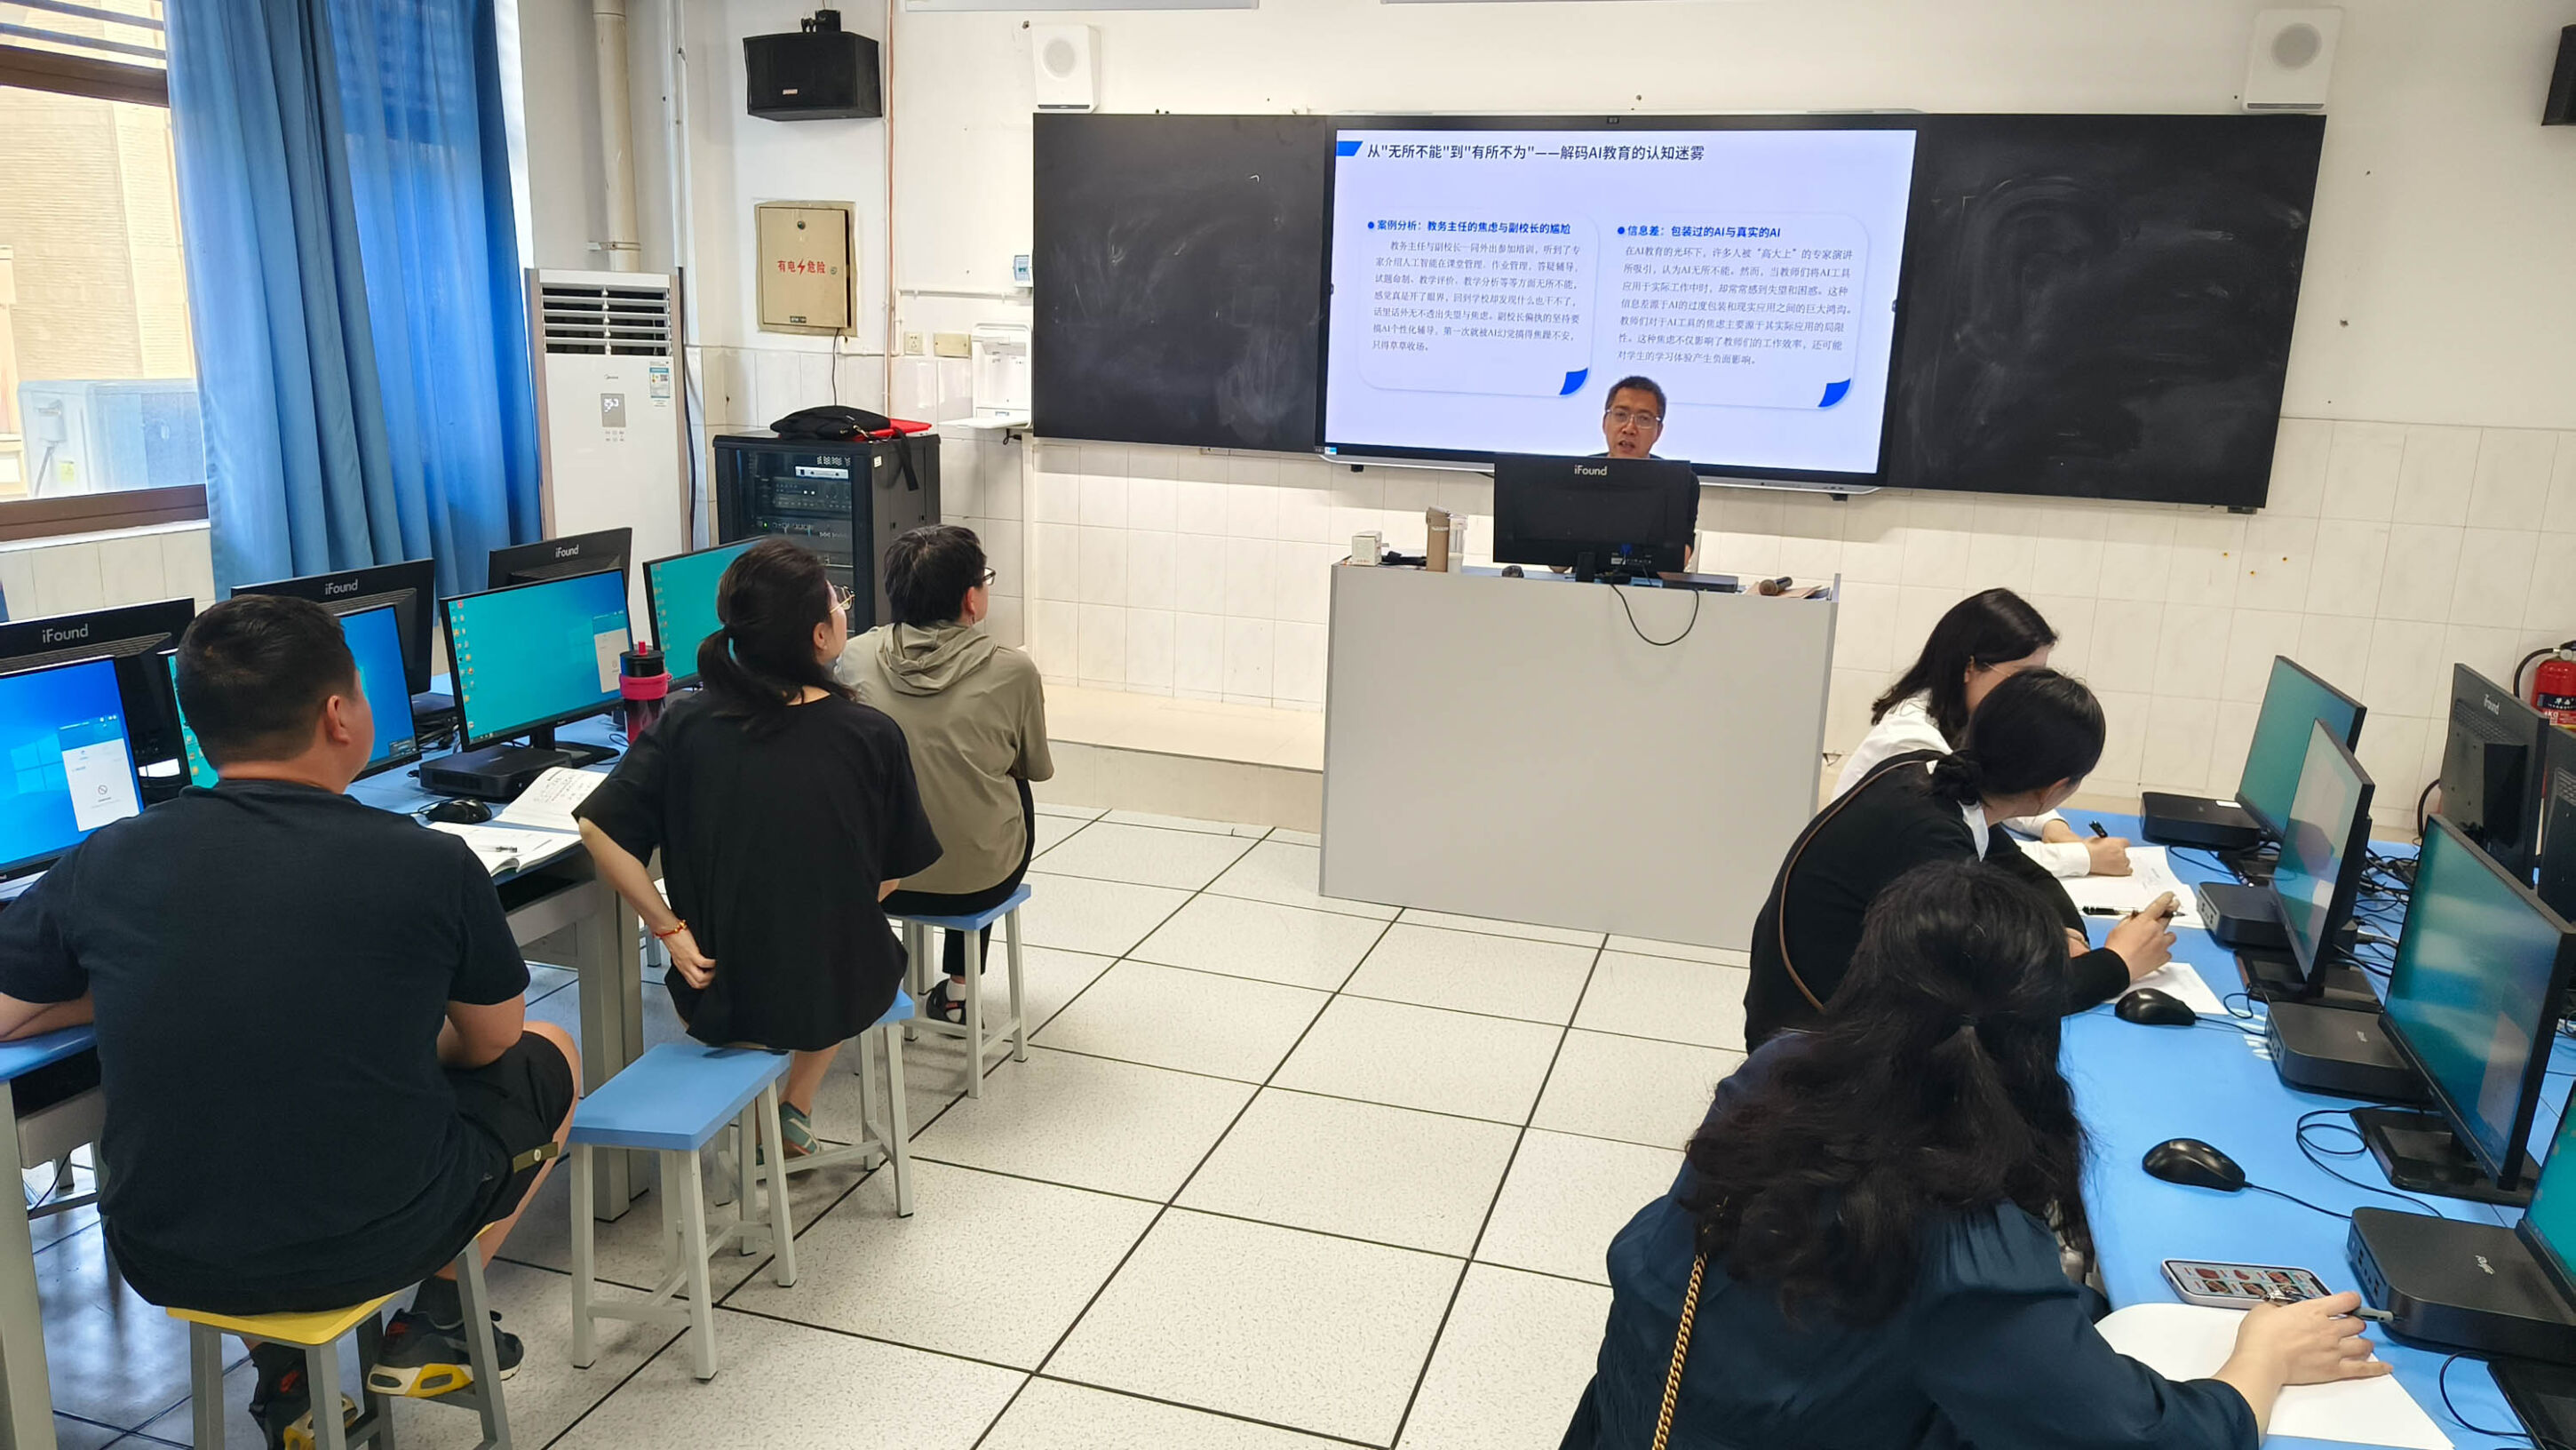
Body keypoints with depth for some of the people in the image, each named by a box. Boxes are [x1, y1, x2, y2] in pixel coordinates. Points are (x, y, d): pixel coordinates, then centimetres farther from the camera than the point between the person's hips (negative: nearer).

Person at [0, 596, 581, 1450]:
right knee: (548, 1057, 22)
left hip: (165, 1262, 3)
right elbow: (489, 1045, 0)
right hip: (376, 1242, -3)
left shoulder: (105, 866, -10)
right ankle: (433, 1328, 25)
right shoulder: (430, 866, -16)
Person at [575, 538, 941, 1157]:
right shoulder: (871, 734, -14)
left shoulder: (685, 725, -12)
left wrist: (670, 929, -7)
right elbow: (894, 872, -4)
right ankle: (796, 1110, 37)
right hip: (843, 992, -1)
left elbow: (599, 829, -16)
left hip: (724, 993, 1)